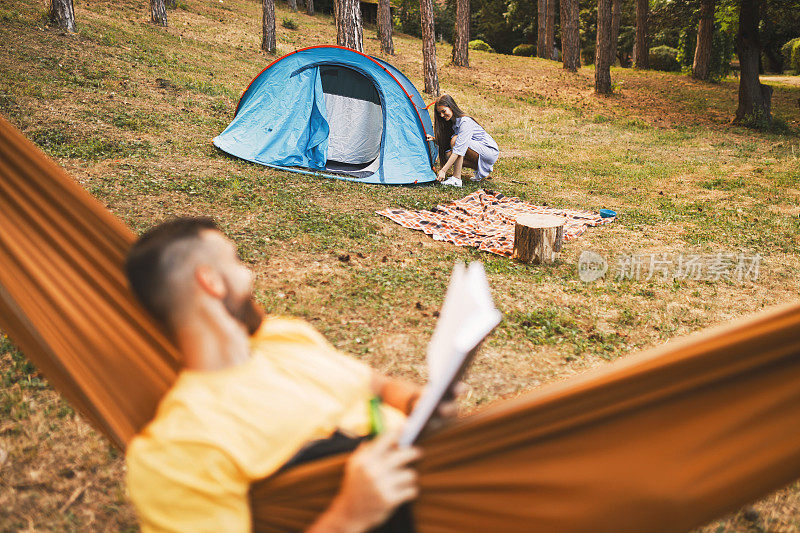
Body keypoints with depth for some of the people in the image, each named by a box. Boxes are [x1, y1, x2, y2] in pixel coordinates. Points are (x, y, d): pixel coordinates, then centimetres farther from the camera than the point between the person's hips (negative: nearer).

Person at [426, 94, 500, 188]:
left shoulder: (465, 122, -24)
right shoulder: (452, 122, 4)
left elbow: (459, 150, -32)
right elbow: (445, 143, 15)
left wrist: (443, 170, -35)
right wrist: (434, 139, -4)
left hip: (491, 153, -9)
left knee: (455, 140, -26)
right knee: (448, 154, -10)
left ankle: (456, 179, -27)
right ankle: (480, 170, 2)